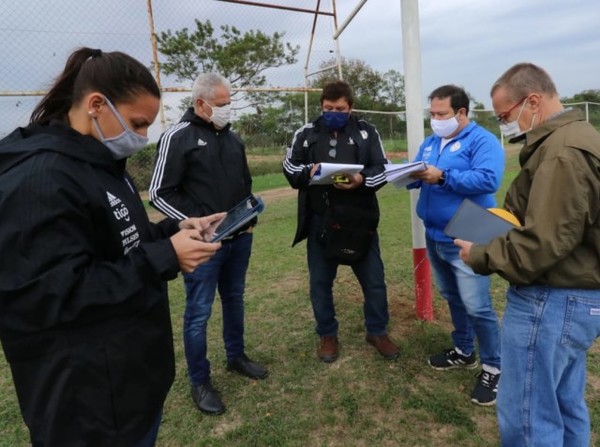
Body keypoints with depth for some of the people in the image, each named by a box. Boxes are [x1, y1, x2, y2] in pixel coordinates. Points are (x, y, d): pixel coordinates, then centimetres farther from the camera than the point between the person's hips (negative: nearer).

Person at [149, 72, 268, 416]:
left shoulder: (233, 137, 11)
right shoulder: (178, 138, -9)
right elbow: (160, 194, -12)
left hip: (240, 238, 7)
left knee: (235, 300, 20)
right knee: (199, 312, 3)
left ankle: (236, 356, 39)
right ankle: (200, 382, 20)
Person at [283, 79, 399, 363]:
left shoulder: (366, 132, 3)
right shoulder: (306, 133, 5)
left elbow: (382, 169, -1)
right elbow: (289, 169, 7)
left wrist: (362, 180, -22)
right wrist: (308, 172, -15)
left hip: (359, 220, 0)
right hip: (320, 222, 1)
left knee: (374, 280, 10)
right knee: (320, 282, 10)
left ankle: (377, 332, 32)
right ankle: (328, 336, 30)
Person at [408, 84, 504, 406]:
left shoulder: (482, 140, -11)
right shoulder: (429, 143, 13)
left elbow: (488, 179, -25)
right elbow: (416, 176, 12)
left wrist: (442, 177, -26)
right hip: (434, 236, 8)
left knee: (476, 306, -3)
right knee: (452, 298, 19)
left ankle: (492, 367, 15)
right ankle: (463, 350, 37)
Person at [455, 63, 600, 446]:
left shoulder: (562, 152, -21)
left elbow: (544, 243, -26)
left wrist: (481, 257, -13)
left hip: (553, 299, -11)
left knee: (526, 415, 2)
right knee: (565, 405, 22)